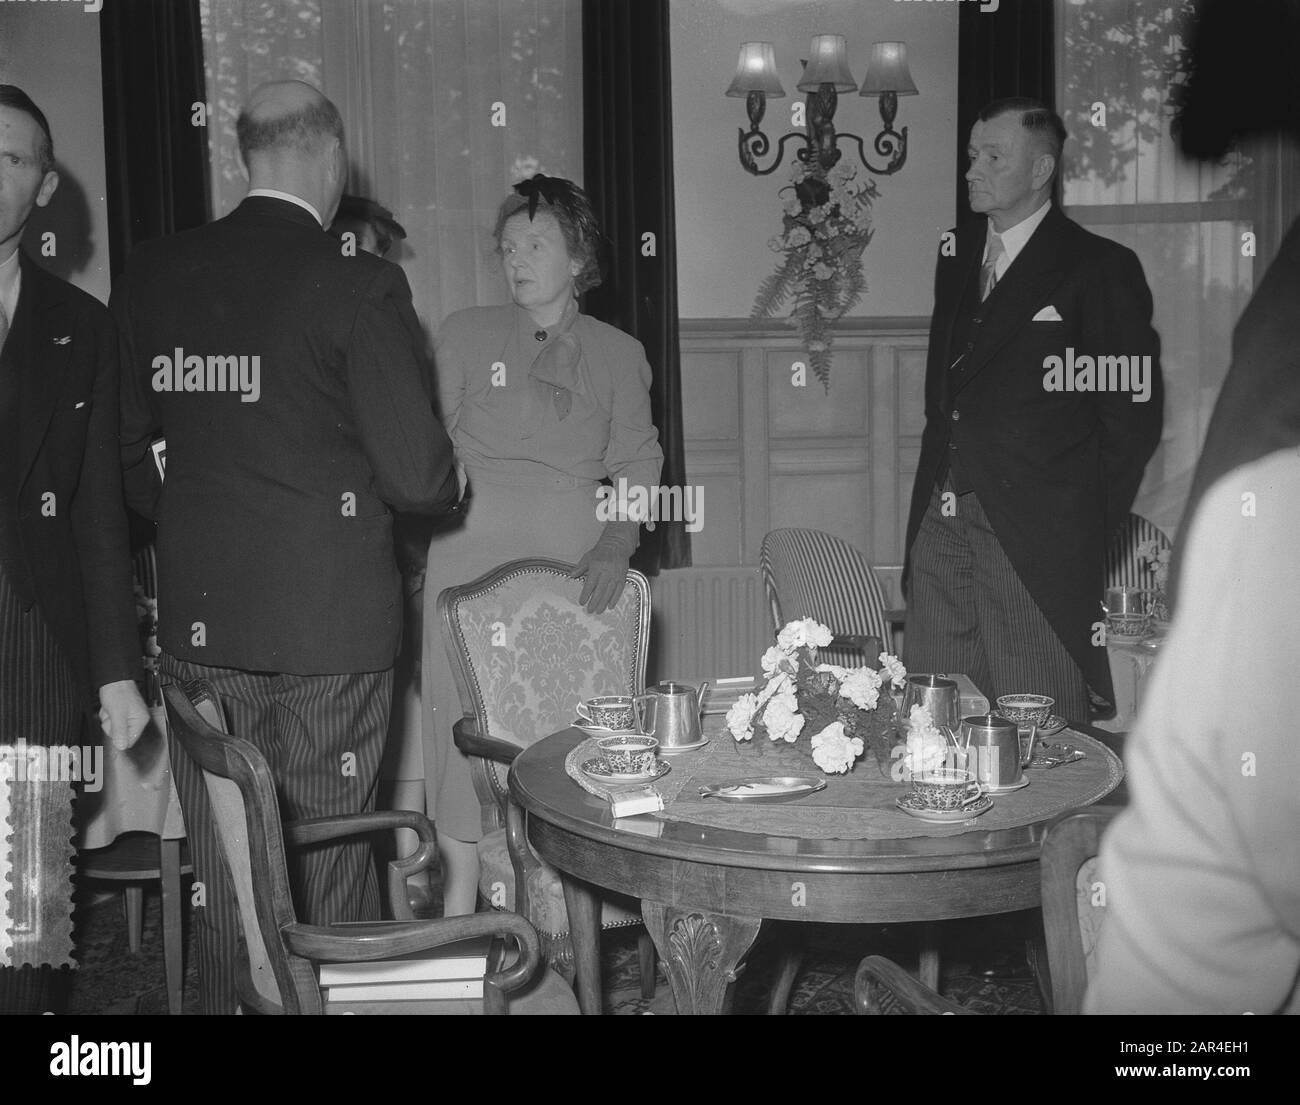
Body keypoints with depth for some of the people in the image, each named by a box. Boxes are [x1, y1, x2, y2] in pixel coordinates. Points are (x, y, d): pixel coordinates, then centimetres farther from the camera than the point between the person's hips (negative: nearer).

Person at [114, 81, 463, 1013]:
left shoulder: (152, 277, 1)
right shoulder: (360, 287, -13)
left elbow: (125, 452, 7)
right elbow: (417, 478, -14)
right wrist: (448, 483, 8)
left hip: (198, 624, 4)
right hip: (329, 625, -4)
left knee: (224, 882, 15)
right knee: (330, 869, 10)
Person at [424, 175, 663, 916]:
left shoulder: (619, 355, 14)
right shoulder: (466, 335, 12)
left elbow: (637, 465, 8)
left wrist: (617, 542, -8)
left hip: (578, 573, 1)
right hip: (473, 560, -1)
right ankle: (460, 911, 9)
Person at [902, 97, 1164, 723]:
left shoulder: (1100, 269, -3)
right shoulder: (956, 254, 17)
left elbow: (1135, 411, -5)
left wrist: (1088, 525, -5)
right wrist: (940, 487, 12)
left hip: (1036, 538, -6)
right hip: (940, 525, 6)